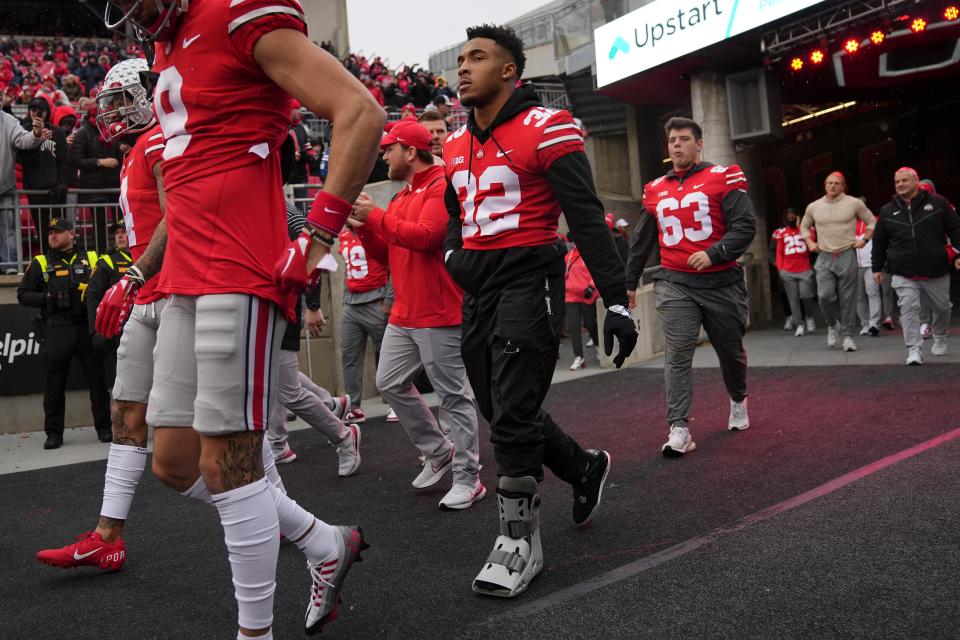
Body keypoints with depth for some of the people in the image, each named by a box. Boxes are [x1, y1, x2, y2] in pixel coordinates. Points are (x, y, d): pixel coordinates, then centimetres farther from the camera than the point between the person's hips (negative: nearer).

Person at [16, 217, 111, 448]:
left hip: (87, 327, 0)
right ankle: (53, 433, 13)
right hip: (56, 330, 0)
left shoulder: (91, 259, 12)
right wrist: (47, 297, -6)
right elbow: (23, 295, 10)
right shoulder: (40, 263, 12)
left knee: (98, 379, 2)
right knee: (54, 383, 3)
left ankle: (104, 428, 12)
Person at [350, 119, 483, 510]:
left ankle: (467, 479, 5)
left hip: (439, 314, -9)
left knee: (453, 396, -3)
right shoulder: (400, 198, 18)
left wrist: (376, 215, -17)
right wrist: (363, 227, 4)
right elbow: (385, 255, 20)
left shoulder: (442, 187, -8)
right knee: (390, 383, 12)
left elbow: (426, 235, -23)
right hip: (403, 314, 10)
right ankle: (438, 451, 25)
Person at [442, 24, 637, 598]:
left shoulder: (546, 129, -9)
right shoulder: (456, 144, 13)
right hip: (478, 289, 8)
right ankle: (586, 468, 38)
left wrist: (616, 300, -16)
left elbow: (588, 219, -13)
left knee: (512, 416, -9)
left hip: (529, 279, -7)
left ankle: (520, 540, 8)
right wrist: (454, 254, 12)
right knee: (506, 413, 13)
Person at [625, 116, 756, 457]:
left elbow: (746, 226, -9)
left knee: (730, 350, 14)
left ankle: (738, 400, 43)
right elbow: (641, 242, 19)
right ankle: (679, 429, -14)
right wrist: (629, 282, 22)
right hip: (675, 284, 1)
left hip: (721, 280, -1)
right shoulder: (655, 190, 9)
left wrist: (714, 253, -22)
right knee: (677, 353, -12)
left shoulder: (724, 178, -2)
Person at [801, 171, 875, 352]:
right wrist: (810, 242, 10)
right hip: (824, 257, 1)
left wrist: (864, 239, -1)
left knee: (847, 298, -1)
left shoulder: (854, 203, 2)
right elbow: (804, 226, 25)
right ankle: (832, 325, 15)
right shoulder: (813, 207, 8)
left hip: (847, 256, -1)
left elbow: (872, 222, 12)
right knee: (825, 295, -12)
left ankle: (847, 335, 8)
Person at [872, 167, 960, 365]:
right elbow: (879, 242, 12)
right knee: (909, 309, -11)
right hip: (903, 274, 0)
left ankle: (940, 338, 41)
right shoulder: (887, 211, 7)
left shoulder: (938, 203, 1)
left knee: (942, 307, 15)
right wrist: (877, 267, 11)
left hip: (936, 272, 0)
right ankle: (914, 350, -9)